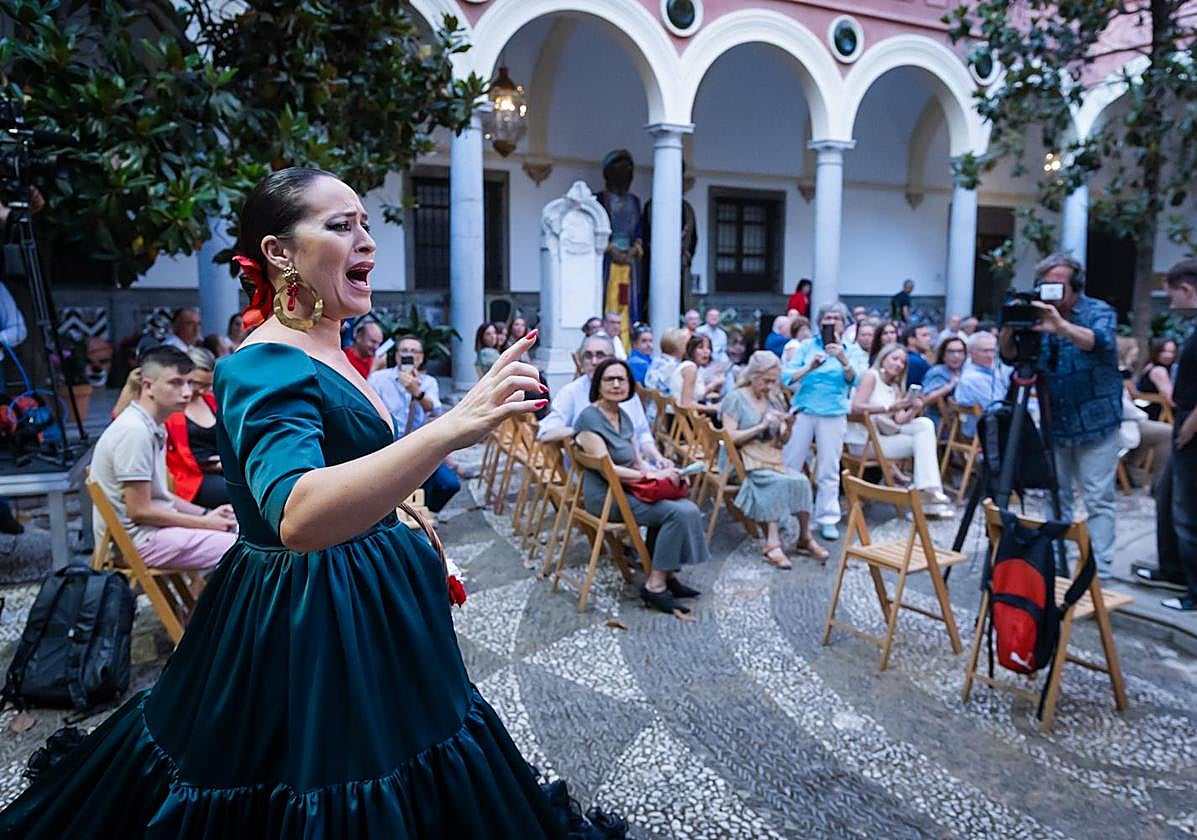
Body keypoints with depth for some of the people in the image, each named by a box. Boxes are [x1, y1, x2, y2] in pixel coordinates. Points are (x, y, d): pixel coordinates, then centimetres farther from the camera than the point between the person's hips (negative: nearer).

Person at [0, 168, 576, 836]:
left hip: (371, 611, 9)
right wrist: (453, 428, -50)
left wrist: (419, 550, 21)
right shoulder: (264, 368, -23)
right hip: (309, 634, -9)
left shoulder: (330, 354, 6)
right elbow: (297, 515, -42)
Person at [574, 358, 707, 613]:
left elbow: (637, 462, 14)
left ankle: (668, 575, -3)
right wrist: (655, 476, -17)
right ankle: (655, 585, -14)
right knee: (679, 513, -21)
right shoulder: (589, 418, -12)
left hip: (627, 489, 8)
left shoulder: (623, 416, 13)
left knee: (689, 509, -12)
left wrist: (665, 472, -6)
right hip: (604, 496, -8)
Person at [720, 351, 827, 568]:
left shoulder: (774, 400, 15)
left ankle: (805, 538, -13)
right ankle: (773, 543, -31)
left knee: (801, 481, -23)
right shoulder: (736, 399, -1)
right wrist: (761, 426, -16)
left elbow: (783, 441, 15)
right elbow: (730, 438, -11)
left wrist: (788, 427, -6)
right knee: (777, 482, -32)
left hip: (773, 461, 5)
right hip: (744, 464, -5)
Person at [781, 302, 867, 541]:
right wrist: (809, 367, -20)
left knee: (829, 470, 4)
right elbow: (786, 376, -2)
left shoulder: (852, 350, 8)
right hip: (803, 411, 0)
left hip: (834, 414, 0)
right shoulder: (807, 345, 7)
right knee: (788, 464, 2)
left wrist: (842, 358, -28)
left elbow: (854, 379, -10)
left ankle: (827, 519, 14)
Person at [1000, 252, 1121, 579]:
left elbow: (1099, 341, -28)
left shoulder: (1099, 311, -7)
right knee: (1055, 497, 11)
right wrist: (1009, 328, -24)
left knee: (1098, 500, -2)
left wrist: (1062, 326, -47)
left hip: (1095, 422, -4)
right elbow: (1009, 356, -3)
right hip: (1055, 423, 4)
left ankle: (1100, 570, 5)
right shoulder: (1038, 314, 4)